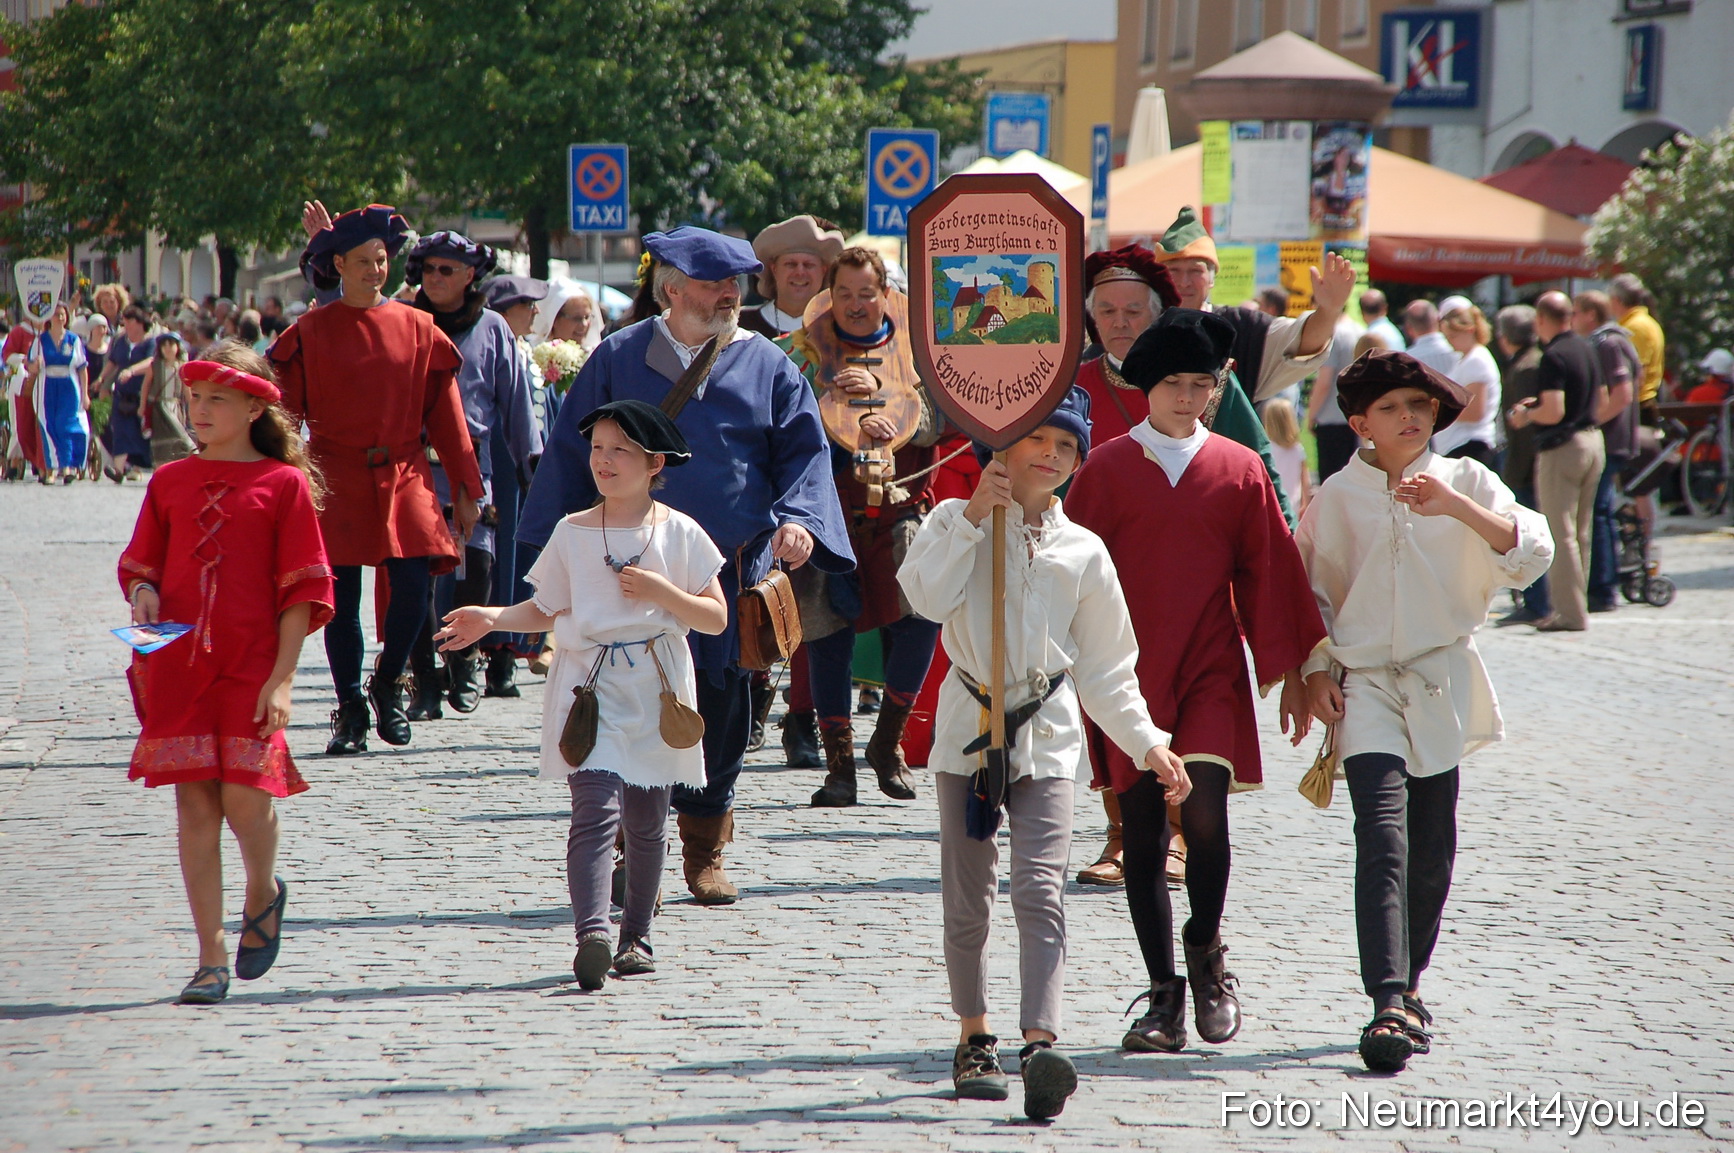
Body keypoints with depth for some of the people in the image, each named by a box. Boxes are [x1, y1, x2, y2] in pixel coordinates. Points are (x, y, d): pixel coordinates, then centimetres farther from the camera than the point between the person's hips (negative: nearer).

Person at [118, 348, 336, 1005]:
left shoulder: (284, 483, 0)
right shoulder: (170, 482, 11)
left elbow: (301, 588, -2)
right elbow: (139, 564, 17)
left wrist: (281, 677, -8)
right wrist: (143, 596, -7)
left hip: (251, 667, -3)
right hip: (177, 664, 3)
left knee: (245, 796, -11)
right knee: (195, 803, 1)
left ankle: (262, 894, 23)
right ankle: (211, 959, 6)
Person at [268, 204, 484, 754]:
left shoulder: (418, 329, 7)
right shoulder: (310, 332, 2)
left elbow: (445, 413, 9)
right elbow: (285, 414, 1)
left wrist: (466, 490, 7)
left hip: (404, 476, 1)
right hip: (337, 480, -1)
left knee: (412, 589, -11)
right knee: (341, 600, -1)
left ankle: (387, 683, 15)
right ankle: (350, 712, 12)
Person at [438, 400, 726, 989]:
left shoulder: (680, 534, 3)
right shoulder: (571, 533, 6)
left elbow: (716, 619, 2)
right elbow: (544, 611, 13)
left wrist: (663, 593, -13)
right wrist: (491, 619, -3)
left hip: (656, 692, 1)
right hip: (587, 686, -1)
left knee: (647, 822, 9)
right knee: (596, 807, -17)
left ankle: (635, 935, 25)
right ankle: (592, 933, -30)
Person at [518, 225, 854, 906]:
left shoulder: (767, 366, 9)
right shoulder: (619, 360, 7)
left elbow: (806, 451, 5)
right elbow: (572, 452, 9)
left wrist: (797, 517, -15)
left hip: (736, 570, 1)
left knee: (721, 715, 4)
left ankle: (704, 852, 18)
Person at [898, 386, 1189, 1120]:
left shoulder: (1082, 552, 9)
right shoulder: (957, 522, 4)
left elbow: (1107, 669, 12)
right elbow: (927, 596, -16)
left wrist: (1148, 744, 5)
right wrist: (974, 515, -14)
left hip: (1047, 736, 0)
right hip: (968, 728, 0)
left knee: (1040, 893, -14)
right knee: (968, 897, 8)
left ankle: (1040, 1045, -22)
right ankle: (974, 1039, 21)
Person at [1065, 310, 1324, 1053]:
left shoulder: (1239, 470, 5)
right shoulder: (1107, 469, 1)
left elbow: (1269, 572, 8)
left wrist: (1287, 670, 6)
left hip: (1211, 673, 0)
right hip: (1130, 677, 0)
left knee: (1205, 816, -17)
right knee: (1143, 834, 3)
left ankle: (1205, 952, 7)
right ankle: (1164, 997, 11)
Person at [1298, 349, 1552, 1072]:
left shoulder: (1466, 482, 3)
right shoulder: (1338, 496, 5)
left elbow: (1531, 553, -10)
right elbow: (1311, 589, 15)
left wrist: (1458, 506, -23)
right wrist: (1315, 672, 5)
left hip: (1444, 679, 2)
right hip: (1364, 681, -1)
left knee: (1432, 846, 6)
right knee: (1383, 835, -17)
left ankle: (1408, 987, 26)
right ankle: (1389, 1004, -26)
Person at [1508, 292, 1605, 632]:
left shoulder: (1553, 356, -16)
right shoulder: (1587, 349, 10)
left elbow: (1554, 412, -23)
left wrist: (1526, 415, -3)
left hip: (1562, 448, -9)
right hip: (1593, 441, 9)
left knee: (1561, 534, -5)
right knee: (1581, 533, 15)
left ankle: (1571, 613, -6)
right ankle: (1577, 602, 20)